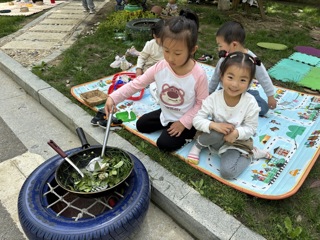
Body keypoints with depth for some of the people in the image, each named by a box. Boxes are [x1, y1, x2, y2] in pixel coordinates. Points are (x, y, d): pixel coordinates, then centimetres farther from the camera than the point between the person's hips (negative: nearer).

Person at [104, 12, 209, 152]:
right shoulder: (160, 67, -19)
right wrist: (113, 98, -28)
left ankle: (189, 133, 10)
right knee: (141, 125, 15)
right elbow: (137, 83, -16)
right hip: (165, 113, 6)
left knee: (164, 144, -13)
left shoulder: (199, 75, -29)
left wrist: (183, 122, -22)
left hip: (186, 119, -5)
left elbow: (202, 103, -19)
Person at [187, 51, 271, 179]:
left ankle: (249, 154, 7)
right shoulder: (214, 98, -18)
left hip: (238, 141, 0)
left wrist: (236, 133, -31)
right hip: (216, 137, 1)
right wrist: (213, 125, -35)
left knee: (227, 172, -22)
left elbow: (251, 128, -11)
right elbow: (197, 120, -16)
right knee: (217, 132, -37)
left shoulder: (251, 103, -18)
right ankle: (198, 144, -5)